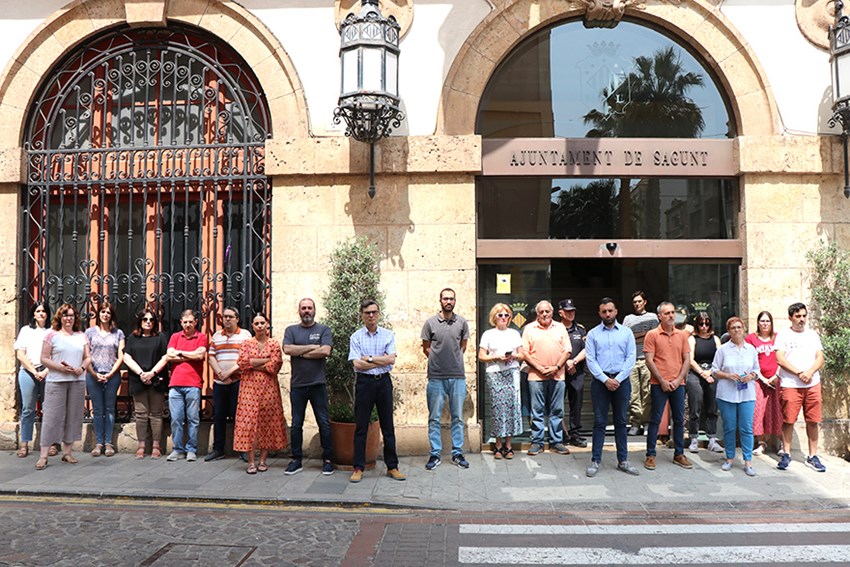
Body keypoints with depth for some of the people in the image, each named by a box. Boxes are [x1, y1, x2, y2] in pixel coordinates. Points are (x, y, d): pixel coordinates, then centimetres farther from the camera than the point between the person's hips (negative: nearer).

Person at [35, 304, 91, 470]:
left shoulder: (81, 336, 12)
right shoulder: (52, 335, 1)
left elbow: (88, 357, 13)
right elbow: (44, 358, -3)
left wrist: (82, 368, -7)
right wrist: (60, 367, -16)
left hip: (77, 381, 4)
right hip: (56, 381, -4)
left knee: (73, 416, 7)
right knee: (52, 416, -4)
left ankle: (67, 451, 16)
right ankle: (43, 455, 1)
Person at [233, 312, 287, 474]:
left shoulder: (274, 344, 6)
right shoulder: (246, 343, 9)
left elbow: (275, 365, -8)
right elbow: (242, 362, -7)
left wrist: (252, 365, -7)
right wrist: (265, 360, -8)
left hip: (268, 387, 0)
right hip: (249, 387, 0)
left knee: (267, 422, 1)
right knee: (249, 421, -4)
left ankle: (263, 460, 10)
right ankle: (251, 462, 1)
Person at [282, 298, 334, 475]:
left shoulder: (324, 330, 3)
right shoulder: (291, 330, 10)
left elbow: (325, 351, -13)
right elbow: (287, 349, -8)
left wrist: (299, 353, -8)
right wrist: (312, 347, -9)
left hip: (318, 384, -2)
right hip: (297, 385, 2)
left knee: (324, 423, 2)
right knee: (296, 424, 9)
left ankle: (327, 460, 12)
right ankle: (296, 460, 19)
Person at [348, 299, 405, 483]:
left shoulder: (388, 335, 5)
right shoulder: (356, 337, 1)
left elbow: (391, 359, -6)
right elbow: (357, 364, -9)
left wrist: (369, 358, -8)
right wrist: (382, 361, -7)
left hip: (384, 381, 1)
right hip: (364, 383, -1)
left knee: (388, 426, 7)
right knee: (361, 426, 2)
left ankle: (392, 467, 15)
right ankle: (358, 468, 10)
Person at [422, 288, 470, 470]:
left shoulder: (462, 322, 4)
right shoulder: (430, 323, -1)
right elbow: (426, 348, 7)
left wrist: (453, 360, 9)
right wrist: (439, 360, 5)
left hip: (458, 377, 1)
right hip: (436, 378, -1)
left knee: (457, 417, 8)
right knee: (434, 418, 4)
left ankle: (457, 453, 19)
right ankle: (435, 454, 14)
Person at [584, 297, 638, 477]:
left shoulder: (626, 332, 5)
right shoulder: (593, 334, 3)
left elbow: (631, 358, 0)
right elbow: (590, 360, -2)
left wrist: (618, 379, -9)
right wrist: (605, 380, -11)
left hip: (621, 381, 1)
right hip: (600, 381, -1)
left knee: (621, 422, 8)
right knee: (599, 422, 2)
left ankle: (623, 460, 17)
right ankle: (596, 461, 8)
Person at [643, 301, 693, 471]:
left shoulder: (682, 335, 8)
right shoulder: (652, 335, -3)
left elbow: (687, 360, 7)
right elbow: (649, 361, -7)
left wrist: (678, 380, -5)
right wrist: (662, 381, -11)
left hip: (678, 384, 4)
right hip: (659, 384, -4)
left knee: (679, 419, 10)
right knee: (655, 419, 0)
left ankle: (679, 454, 22)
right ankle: (650, 455, 8)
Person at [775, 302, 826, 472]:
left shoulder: (813, 335, 14)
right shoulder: (783, 335, 3)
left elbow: (820, 358, 8)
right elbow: (780, 359, -6)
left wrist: (810, 372, -10)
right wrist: (799, 373, -14)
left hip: (813, 384, 3)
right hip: (790, 385, -3)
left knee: (813, 421, 4)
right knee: (788, 420, 0)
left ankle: (812, 456, 13)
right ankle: (786, 454, 11)